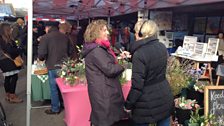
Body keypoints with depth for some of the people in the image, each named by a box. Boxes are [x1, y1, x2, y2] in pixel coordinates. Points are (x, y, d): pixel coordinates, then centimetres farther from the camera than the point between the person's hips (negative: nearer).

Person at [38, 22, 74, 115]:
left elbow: (41, 54, -15)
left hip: (53, 67, -5)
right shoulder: (65, 36, 5)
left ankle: (55, 109, 19)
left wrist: (41, 59, 7)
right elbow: (70, 51, 10)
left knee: (54, 88, 8)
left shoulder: (45, 37, -10)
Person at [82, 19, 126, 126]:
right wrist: (123, 65, -8)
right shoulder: (96, 50, -20)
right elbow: (109, 69, -23)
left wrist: (118, 59, 12)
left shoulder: (98, 48, 13)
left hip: (103, 90, 10)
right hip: (103, 92, -10)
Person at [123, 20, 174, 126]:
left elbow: (137, 85, -21)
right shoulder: (162, 47, 1)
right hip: (165, 97, 7)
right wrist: (131, 58, 24)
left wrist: (128, 104, -8)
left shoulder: (139, 53, -22)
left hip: (148, 102, -6)